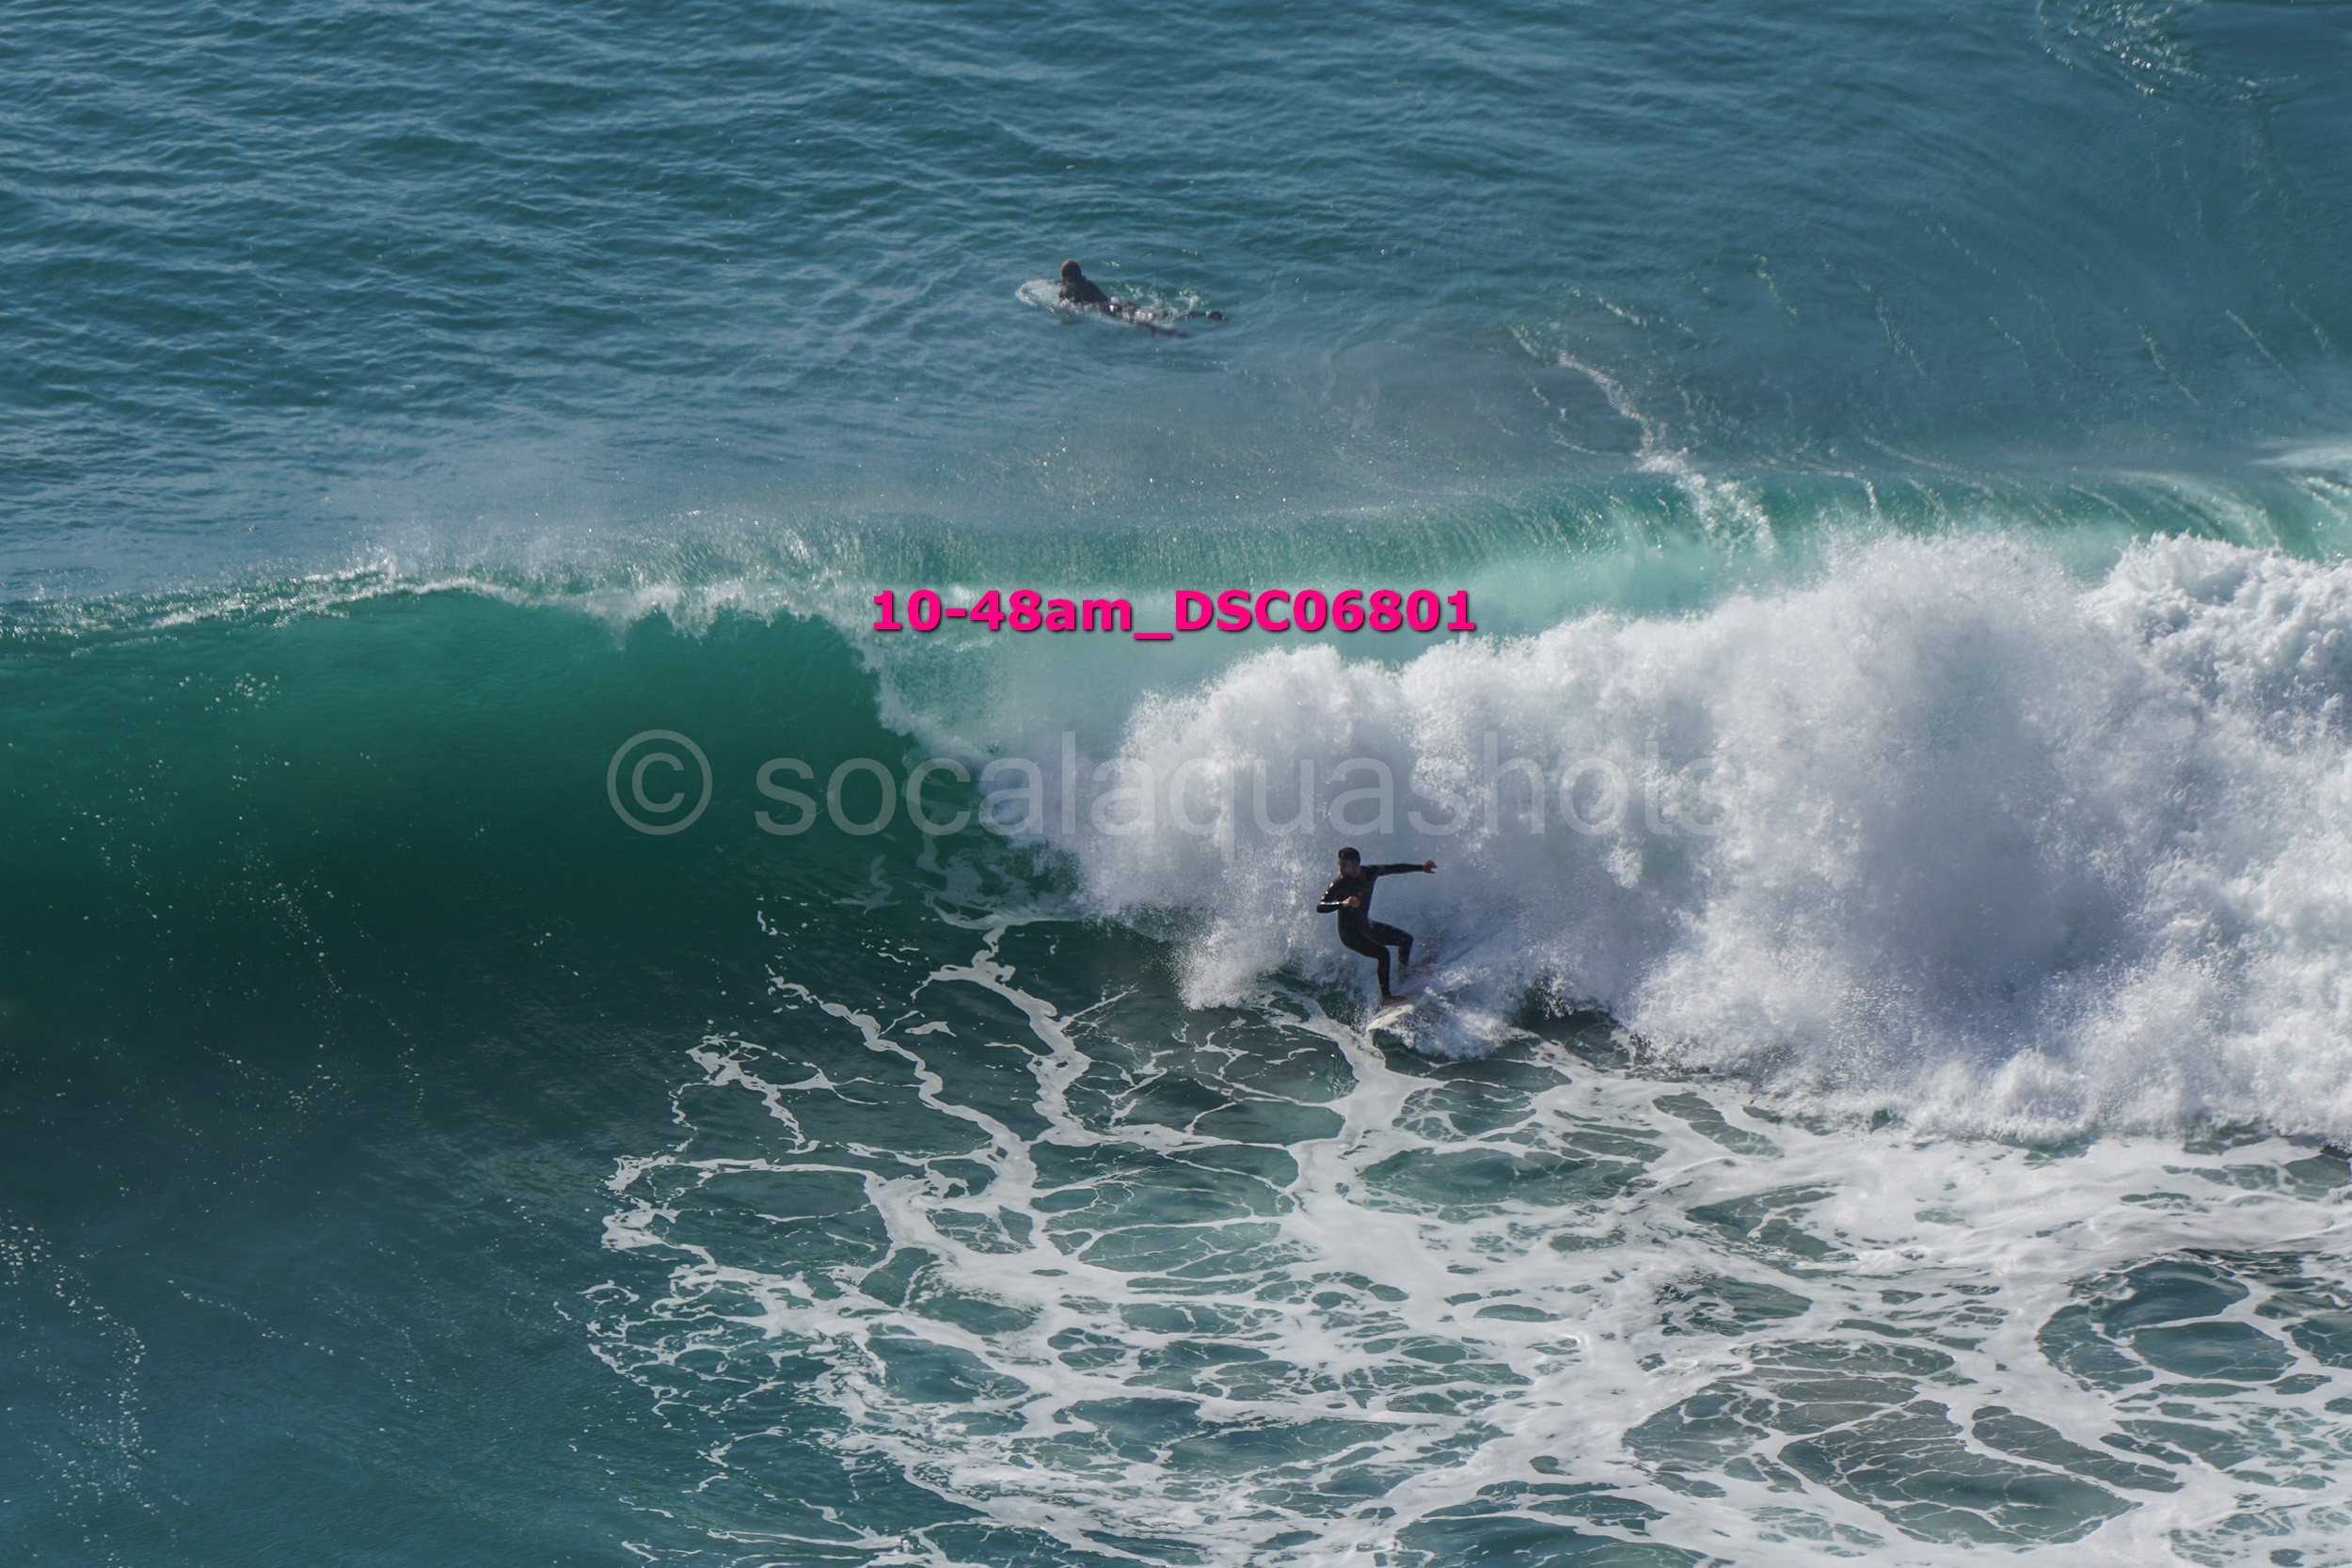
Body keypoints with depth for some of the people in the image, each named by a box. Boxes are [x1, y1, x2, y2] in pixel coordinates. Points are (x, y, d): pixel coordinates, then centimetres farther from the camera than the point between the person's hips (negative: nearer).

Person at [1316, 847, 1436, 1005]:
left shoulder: (1370, 873, -10)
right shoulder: (1339, 886, -26)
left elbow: (1395, 868, 7)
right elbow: (1320, 908, -38)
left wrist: (1421, 867, 10)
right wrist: (1343, 903, -55)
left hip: (1366, 925, 8)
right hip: (1350, 933, -8)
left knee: (1406, 940, 13)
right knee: (1382, 953, -27)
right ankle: (1386, 996, -21)